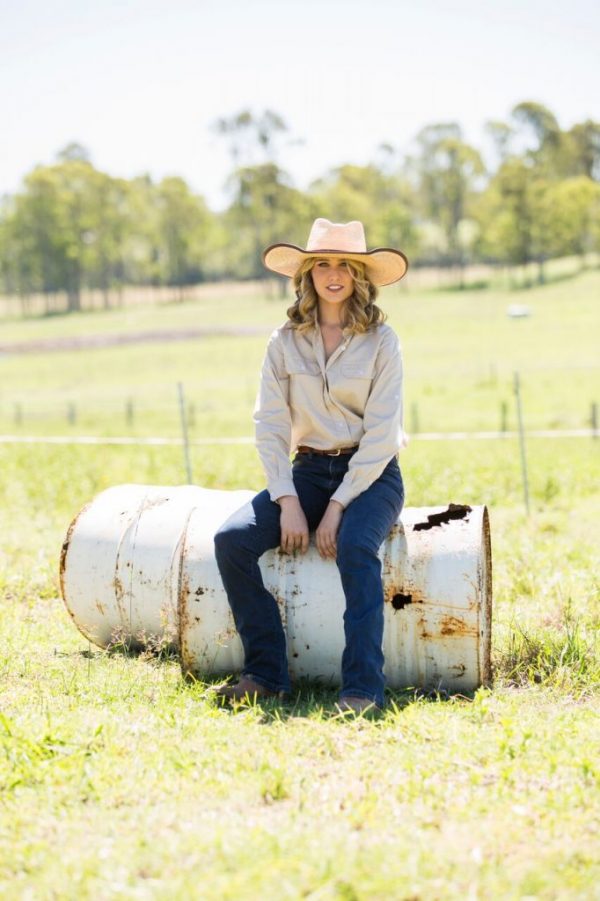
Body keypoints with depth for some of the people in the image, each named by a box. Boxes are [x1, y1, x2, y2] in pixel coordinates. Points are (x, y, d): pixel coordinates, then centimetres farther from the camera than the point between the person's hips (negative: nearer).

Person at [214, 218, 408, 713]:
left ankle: (363, 686, -33)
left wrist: (338, 506, -16)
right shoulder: (286, 342, 4)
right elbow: (270, 426, 0)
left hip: (372, 476, -3)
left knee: (355, 546, -35)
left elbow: (381, 435, -9)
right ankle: (266, 673, -15)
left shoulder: (381, 341, -5)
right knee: (232, 539, -20)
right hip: (307, 471, 4)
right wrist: (288, 502, -12)